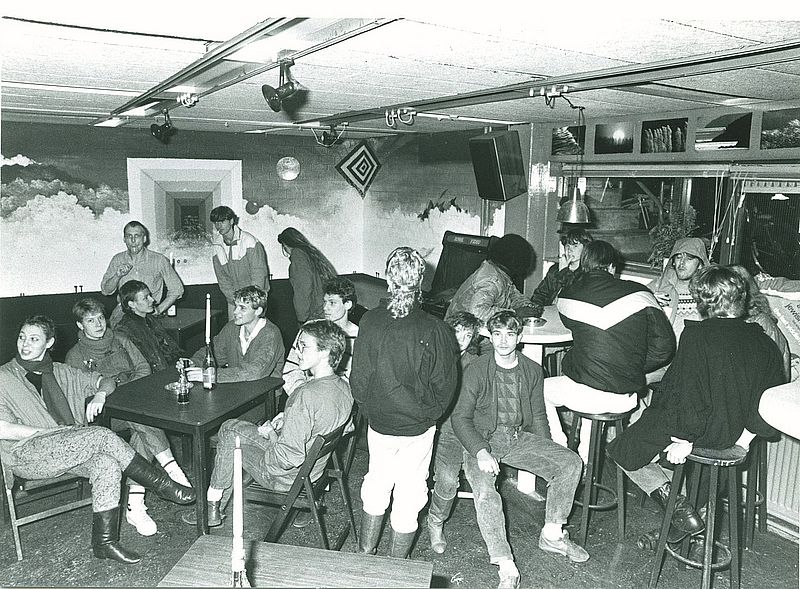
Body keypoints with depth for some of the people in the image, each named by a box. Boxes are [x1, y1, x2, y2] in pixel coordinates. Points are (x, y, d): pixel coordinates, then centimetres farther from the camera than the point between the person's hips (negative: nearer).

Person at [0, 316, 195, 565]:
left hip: (69, 450, 5)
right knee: (101, 436, -28)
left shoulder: (60, 372, 17)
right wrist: (55, 431, -13)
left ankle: (105, 542, -24)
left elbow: (105, 381, 23)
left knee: (108, 464, -29)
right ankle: (161, 484, -17)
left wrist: (99, 395, -2)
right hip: (26, 455, -5)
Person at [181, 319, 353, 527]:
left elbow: (291, 457, -33)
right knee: (231, 426, 17)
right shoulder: (343, 387, -6)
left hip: (288, 476, -8)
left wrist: (271, 434, -14)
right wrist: (288, 420, 4)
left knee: (230, 439, 10)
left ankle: (212, 508, 26)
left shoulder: (307, 395, -34)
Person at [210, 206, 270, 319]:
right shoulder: (217, 246, 5)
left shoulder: (248, 240, -12)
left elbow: (259, 272, -14)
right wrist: (234, 298, -7)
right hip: (234, 299, 5)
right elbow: (222, 278, 5)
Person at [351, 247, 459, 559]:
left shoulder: (370, 322, -14)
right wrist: (428, 415, 8)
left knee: (376, 486, 23)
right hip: (418, 428, -2)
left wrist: (369, 410, 11)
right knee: (409, 495, 14)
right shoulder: (435, 329, -18)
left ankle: (365, 555, 38)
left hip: (378, 424, 2)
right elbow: (445, 384, -9)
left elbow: (359, 378, -6)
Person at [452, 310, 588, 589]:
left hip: (520, 437, 4)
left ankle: (552, 534, 2)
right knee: (485, 492, -31)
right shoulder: (476, 370, -6)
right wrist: (480, 451, -22)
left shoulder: (532, 370, 7)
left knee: (571, 462, -14)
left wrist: (547, 455, 3)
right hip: (482, 440, -4)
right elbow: (461, 417, -7)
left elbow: (538, 416, 15)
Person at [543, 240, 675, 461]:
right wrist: (633, 369, 8)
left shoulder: (567, 296, -4)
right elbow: (664, 346, -3)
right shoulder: (638, 293, -4)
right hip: (626, 400, 3)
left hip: (583, 396, -2)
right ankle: (586, 455, 40)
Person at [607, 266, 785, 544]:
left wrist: (686, 441, -12)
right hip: (737, 435, 7)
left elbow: (690, 398, -25)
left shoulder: (696, 335, -22)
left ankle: (680, 508, 1)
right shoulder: (765, 342, -4)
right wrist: (746, 435, 8)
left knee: (621, 449, 11)